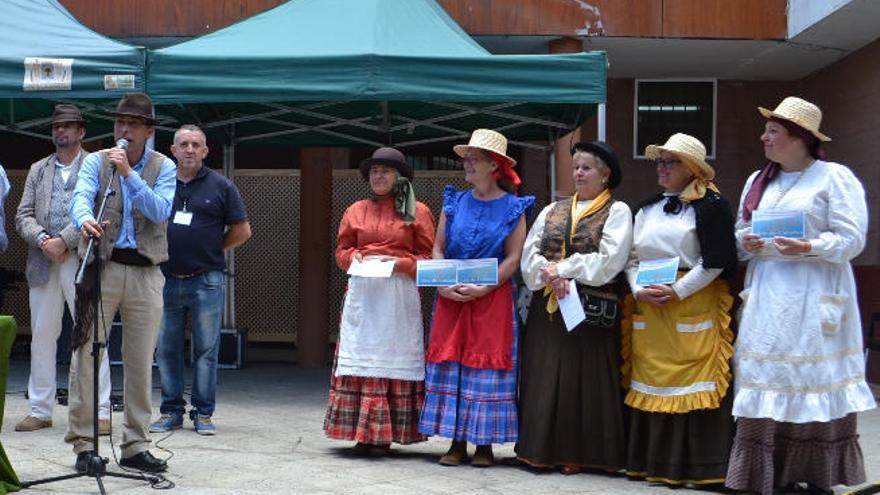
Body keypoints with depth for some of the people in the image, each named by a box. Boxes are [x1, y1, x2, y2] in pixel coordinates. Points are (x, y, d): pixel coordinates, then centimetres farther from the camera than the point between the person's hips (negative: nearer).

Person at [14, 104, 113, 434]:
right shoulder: (39, 170, 18)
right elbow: (23, 216, 10)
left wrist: (64, 241, -15)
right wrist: (43, 239, -9)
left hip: (81, 261, -5)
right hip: (43, 264, 5)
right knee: (41, 336, 7)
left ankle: (101, 411, -3)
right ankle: (40, 410, 14)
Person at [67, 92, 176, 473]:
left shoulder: (163, 167, 7)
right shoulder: (96, 161, 6)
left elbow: (160, 211, -10)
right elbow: (81, 196, -12)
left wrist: (128, 173, -18)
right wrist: (85, 219, -35)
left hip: (145, 274, 1)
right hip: (101, 267, -1)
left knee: (141, 363, 5)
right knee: (85, 354, -6)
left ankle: (135, 446, 12)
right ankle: (83, 444, 0)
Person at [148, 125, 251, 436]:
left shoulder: (220, 186, 4)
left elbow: (242, 231, 8)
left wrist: (213, 250, 6)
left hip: (206, 281, -2)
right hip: (165, 280, 2)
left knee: (206, 350, 1)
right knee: (166, 349, 6)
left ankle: (203, 413, 8)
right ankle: (171, 411, 15)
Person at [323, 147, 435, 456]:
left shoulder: (417, 212, 6)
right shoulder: (355, 211, 15)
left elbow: (428, 257, 3)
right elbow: (341, 250, 18)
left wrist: (400, 263, -12)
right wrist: (353, 257, -4)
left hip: (399, 296, -2)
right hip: (362, 293, 2)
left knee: (394, 359, -3)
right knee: (360, 359, -3)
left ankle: (384, 434, 0)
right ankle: (364, 433, 1)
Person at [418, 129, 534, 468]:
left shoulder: (512, 208, 1)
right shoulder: (454, 203, 10)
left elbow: (513, 258, -5)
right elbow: (438, 249, 8)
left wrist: (482, 289, -16)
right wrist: (443, 284, -9)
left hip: (493, 298, -3)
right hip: (451, 297, 3)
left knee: (487, 367, -3)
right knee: (450, 365, 0)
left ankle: (484, 445, 5)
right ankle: (457, 443, 6)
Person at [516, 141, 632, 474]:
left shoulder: (617, 212, 2)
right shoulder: (552, 211, 17)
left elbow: (609, 260, -11)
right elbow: (529, 255, 7)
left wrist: (561, 269, -13)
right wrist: (549, 276, -13)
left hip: (590, 309, -5)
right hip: (546, 307, 5)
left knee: (584, 381, -3)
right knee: (544, 379, 4)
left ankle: (576, 453, 3)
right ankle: (542, 449, 10)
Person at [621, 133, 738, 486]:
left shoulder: (710, 205, -3)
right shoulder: (647, 209, 18)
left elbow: (716, 261, -10)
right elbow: (632, 258, 16)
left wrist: (676, 291, -14)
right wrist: (639, 289, -4)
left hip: (692, 307, -6)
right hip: (648, 309, 6)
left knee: (693, 385, -7)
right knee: (650, 383, 6)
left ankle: (697, 466, -2)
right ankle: (652, 461, 14)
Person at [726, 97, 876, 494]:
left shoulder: (834, 177, -3)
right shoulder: (757, 181, 16)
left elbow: (851, 238, -8)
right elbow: (740, 231, 22)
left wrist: (809, 248, -22)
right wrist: (746, 243, -1)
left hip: (815, 298, -5)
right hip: (767, 296, 5)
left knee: (815, 390, -3)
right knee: (768, 386, 0)